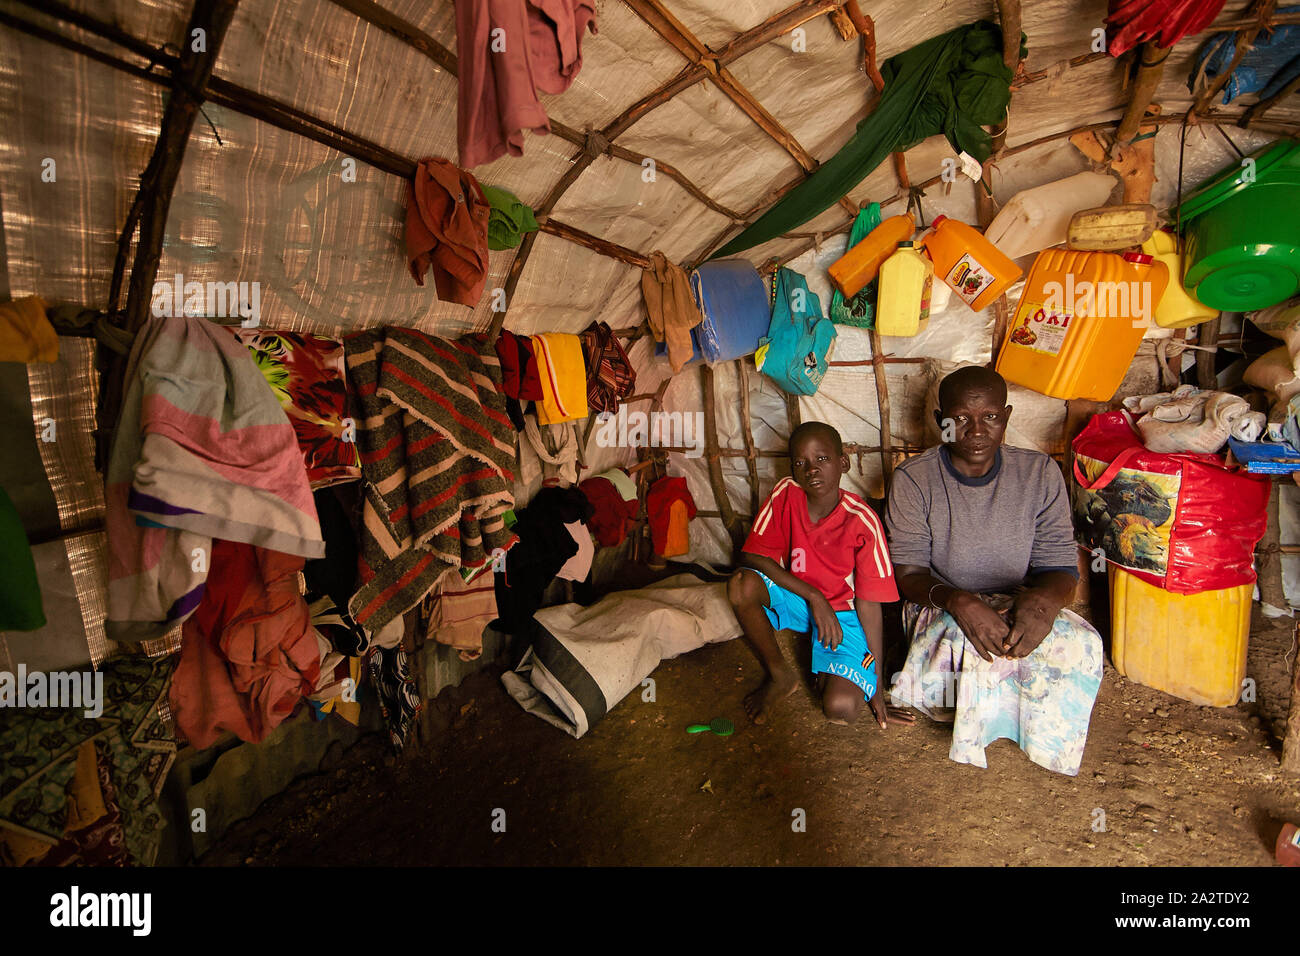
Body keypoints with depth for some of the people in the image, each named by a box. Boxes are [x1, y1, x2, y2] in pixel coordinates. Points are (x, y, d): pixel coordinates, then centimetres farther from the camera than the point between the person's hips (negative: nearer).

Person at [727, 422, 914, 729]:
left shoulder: (863, 522, -22)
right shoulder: (785, 493, -17)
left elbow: (869, 603, -15)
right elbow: (755, 556, -15)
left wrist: (877, 681, -11)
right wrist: (814, 597, -24)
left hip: (844, 612, -3)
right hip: (796, 596, 3)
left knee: (842, 709, -27)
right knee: (741, 585, -29)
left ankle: (830, 674, 13)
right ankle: (780, 677, -5)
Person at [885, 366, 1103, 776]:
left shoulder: (1039, 473, -5)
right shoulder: (913, 480, -12)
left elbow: (1061, 565, -6)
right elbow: (909, 573, -13)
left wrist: (1045, 599, -32)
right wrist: (958, 602, -36)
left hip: (1020, 604, 3)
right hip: (941, 608, -2)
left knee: (1082, 644, -27)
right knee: (969, 641, -36)